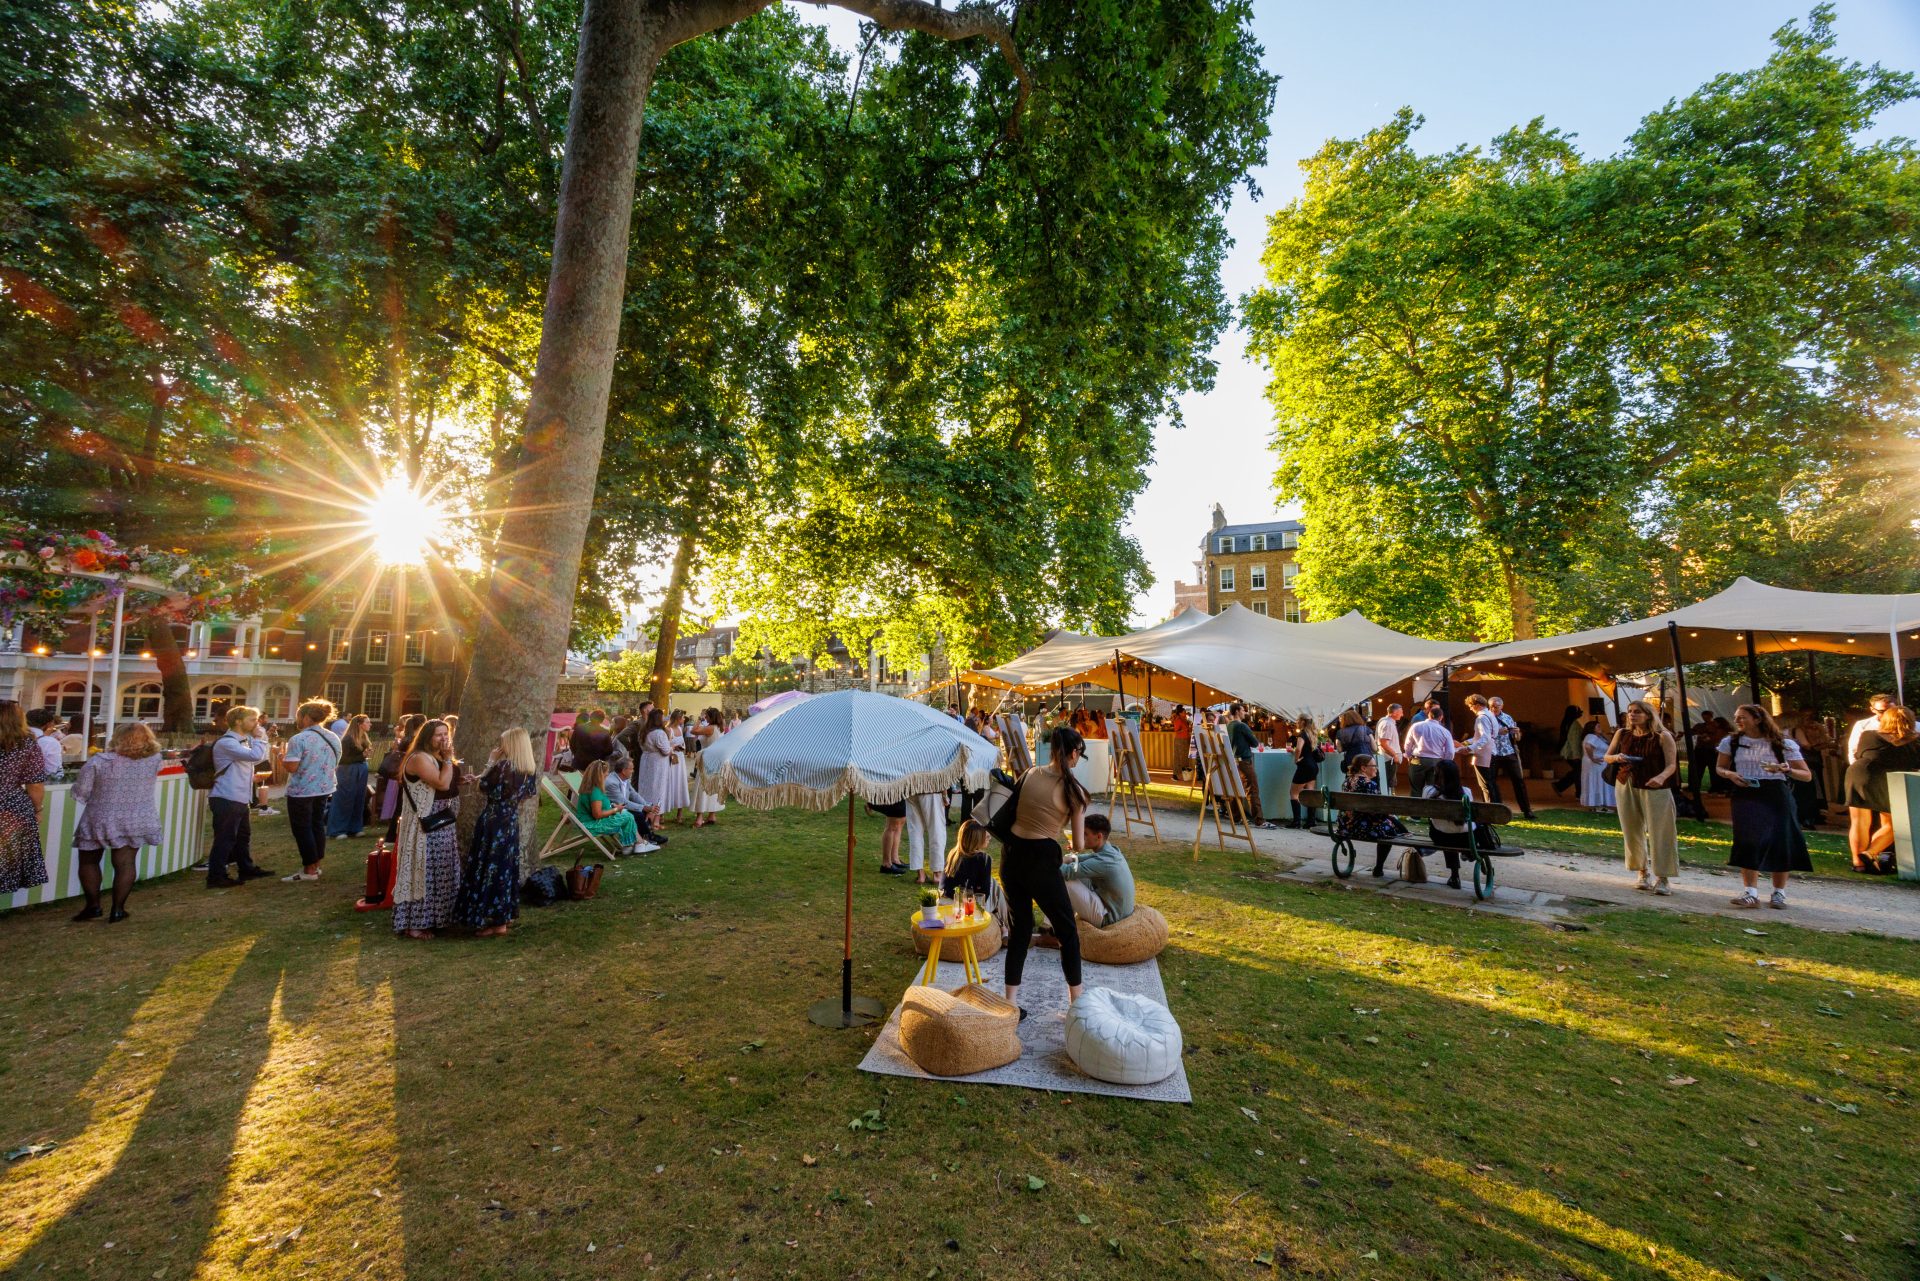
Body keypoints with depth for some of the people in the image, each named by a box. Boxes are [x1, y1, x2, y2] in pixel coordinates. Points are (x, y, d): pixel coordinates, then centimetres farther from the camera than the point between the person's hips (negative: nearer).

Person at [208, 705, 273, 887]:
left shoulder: (244, 741, 15)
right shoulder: (226, 742, -17)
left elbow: (257, 759, 26)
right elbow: (255, 756, -28)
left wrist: (264, 742, 13)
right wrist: (259, 738, -12)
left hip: (241, 799, 10)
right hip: (227, 799, -10)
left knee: (243, 836, 19)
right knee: (225, 838, -4)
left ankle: (247, 869, 30)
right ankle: (216, 877, 3)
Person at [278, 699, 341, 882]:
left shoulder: (298, 739, -16)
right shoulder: (333, 738, 6)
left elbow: (291, 767, -19)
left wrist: (279, 756, -1)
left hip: (301, 791, -7)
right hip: (325, 789, 7)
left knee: (302, 829, 2)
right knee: (318, 825, 15)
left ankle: (309, 870, 6)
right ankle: (316, 866, 21)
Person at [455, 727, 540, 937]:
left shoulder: (503, 765, -19)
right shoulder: (533, 771, 0)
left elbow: (484, 788, -7)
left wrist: (491, 763, -1)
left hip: (493, 823, -6)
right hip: (512, 823, 6)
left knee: (488, 867, 3)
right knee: (506, 867, 16)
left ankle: (496, 922, 7)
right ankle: (505, 914, 24)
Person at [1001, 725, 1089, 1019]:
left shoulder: (1029, 775, 4)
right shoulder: (1073, 790, -7)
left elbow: (1011, 814, 11)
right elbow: (1079, 845, -3)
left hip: (1011, 855, 5)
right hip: (1041, 860, -5)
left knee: (1019, 928, 17)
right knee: (1067, 929, 15)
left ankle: (1010, 1002, 19)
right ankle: (1077, 1001, 24)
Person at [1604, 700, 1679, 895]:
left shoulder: (1662, 736, -7)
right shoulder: (1622, 733, 4)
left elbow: (1671, 765, -13)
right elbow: (1606, 757, 11)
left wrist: (1661, 777, -32)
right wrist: (1616, 757, -12)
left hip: (1654, 789, -4)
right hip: (1626, 786, 4)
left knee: (1658, 833, -3)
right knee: (1633, 832, 8)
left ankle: (1663, 877, 5)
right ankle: (1643, 872, 22)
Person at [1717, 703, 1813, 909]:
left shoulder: (1783, 744, 0)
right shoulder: (1731, 742, 7)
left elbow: (1806, 774, 1)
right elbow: (1720, 767, 16)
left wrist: (1786, 770, -19)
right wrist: (1730, 774, -6)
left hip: (1776, 795, -1)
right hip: (1745, 795, 1)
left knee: (1779, 841, 0)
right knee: (1748, 841, -10)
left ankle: (1779, 893, 16)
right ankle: (1750, 893, -9)